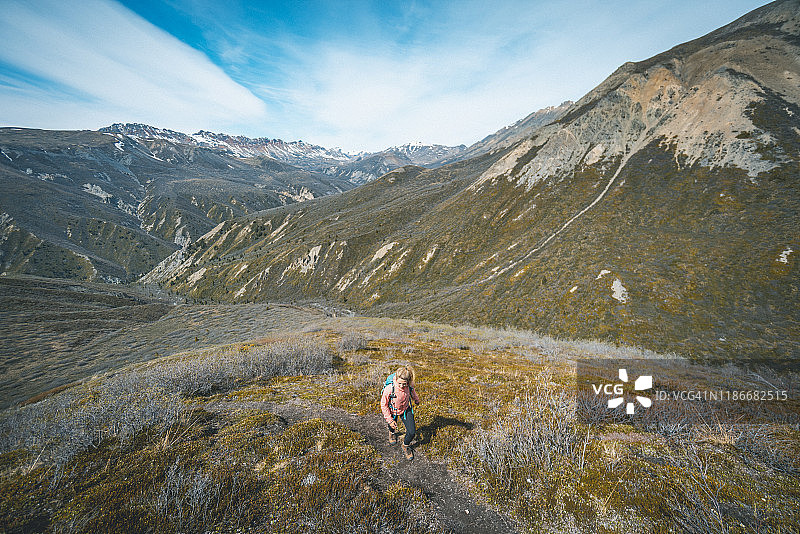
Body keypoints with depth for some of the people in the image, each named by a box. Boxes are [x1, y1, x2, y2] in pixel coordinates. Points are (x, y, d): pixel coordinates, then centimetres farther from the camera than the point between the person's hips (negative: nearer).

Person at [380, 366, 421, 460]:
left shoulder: (409, 386, -29)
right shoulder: (389, 389, -38)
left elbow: (413, 392, -1)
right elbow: (383, 405, -21)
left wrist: (416, 400, 19)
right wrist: (390, 420, -17)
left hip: (405, 410, 1)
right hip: (392, 411, -1)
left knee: (412, 432, -7)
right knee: (392, 426, 26)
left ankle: (405, 445, 27)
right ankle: (392, 432, 66)